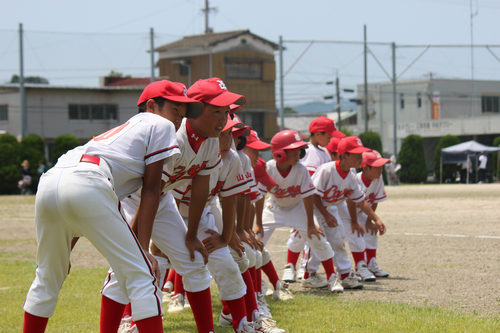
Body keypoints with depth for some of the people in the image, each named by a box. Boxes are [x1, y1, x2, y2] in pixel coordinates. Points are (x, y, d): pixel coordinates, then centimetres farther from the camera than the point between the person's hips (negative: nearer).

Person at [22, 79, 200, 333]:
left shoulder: (120, 131, 39)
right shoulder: (160, 125, 19)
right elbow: (150, 191, 10)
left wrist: (64, 249, 35)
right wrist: (143, 248, 8)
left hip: (48, 182, 8)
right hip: (86, 187, -8)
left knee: (48, 277, 23)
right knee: (140, 277, -2)